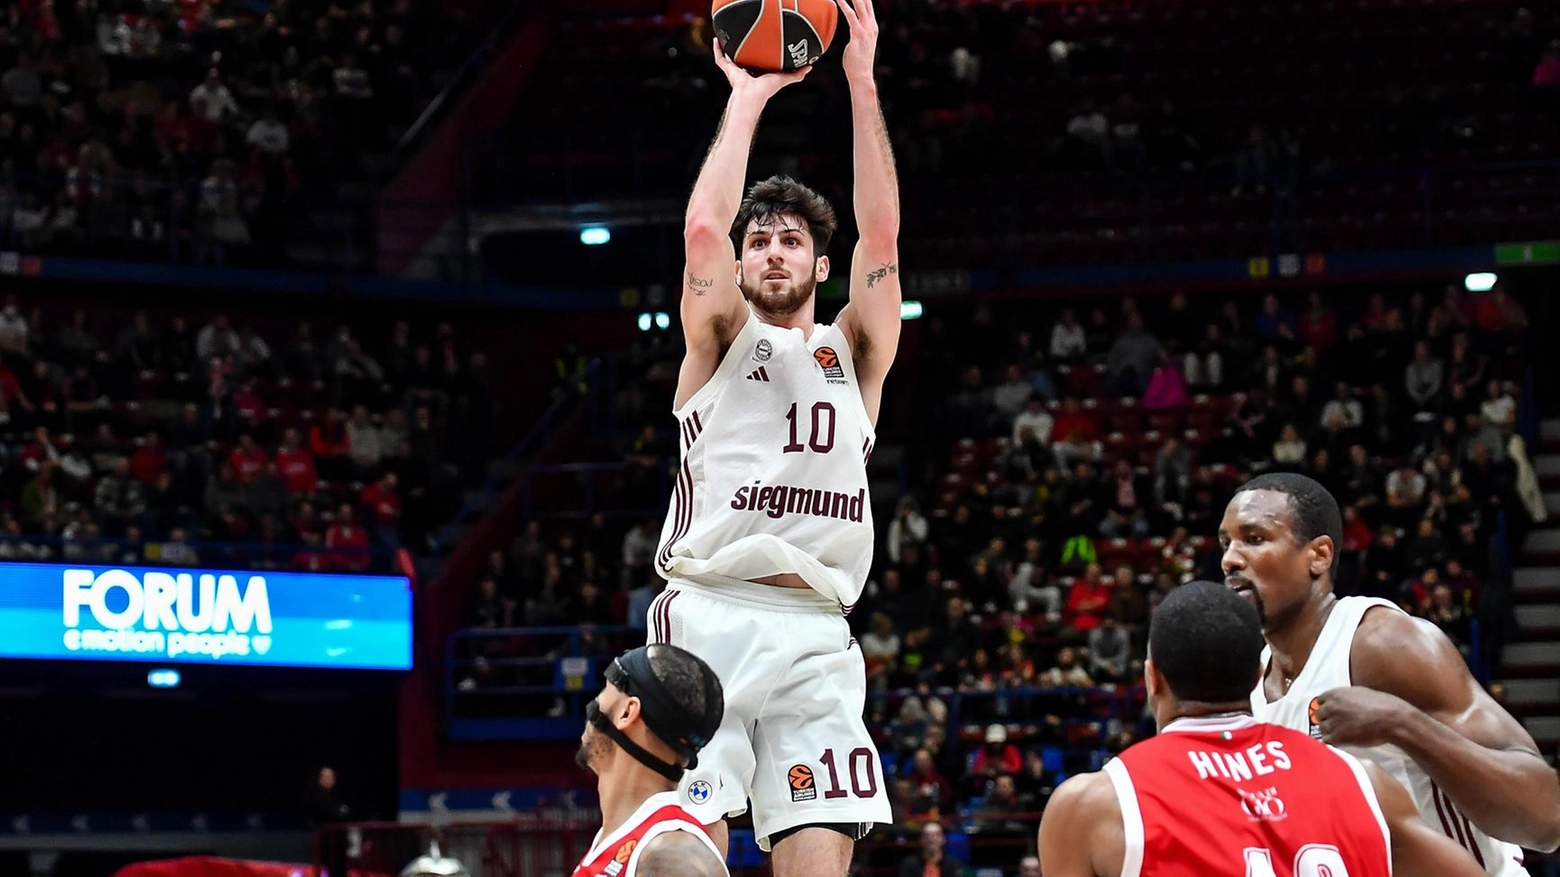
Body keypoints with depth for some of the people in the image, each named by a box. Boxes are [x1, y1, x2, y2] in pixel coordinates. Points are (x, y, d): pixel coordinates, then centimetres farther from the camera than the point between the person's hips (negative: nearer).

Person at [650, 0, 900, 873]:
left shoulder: (853, 352, 20)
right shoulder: (722, 340, 15)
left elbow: (881, 231, 7)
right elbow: (703, 228, -2)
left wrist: (862, 82, 3)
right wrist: (749, 96, 5)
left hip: (814, 637, 2)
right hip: (708, 616, -2)